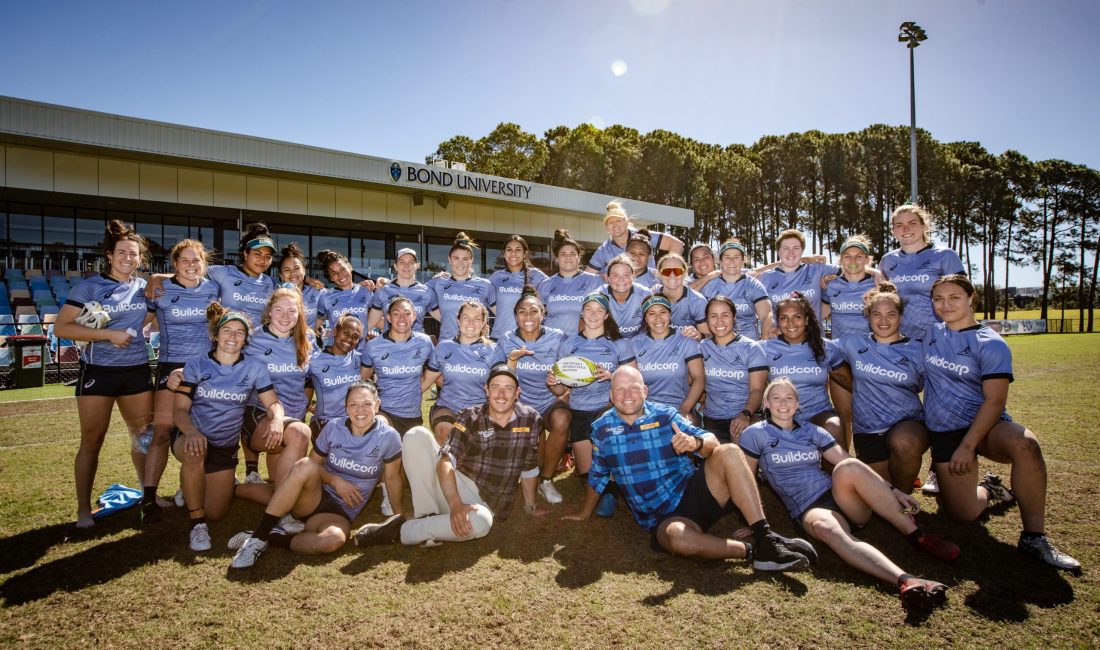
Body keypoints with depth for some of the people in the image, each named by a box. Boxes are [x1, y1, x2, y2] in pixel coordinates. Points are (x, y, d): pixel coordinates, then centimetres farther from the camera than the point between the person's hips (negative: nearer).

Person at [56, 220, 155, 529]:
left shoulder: (144, 286, 5)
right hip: (98, 372, -4)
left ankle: (149, 494, 28)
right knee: (92, 440, 4)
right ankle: (83, 510, 15)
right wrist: (107, 334, -19)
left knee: (143, 435, 13)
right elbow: (61, 327, -11)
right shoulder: (89, 287, -7)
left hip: (137, 370, 4)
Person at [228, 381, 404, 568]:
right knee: (305, 465, -33)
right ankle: (257, 538, -27)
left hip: (340, 514, -1)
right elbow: (314, 463, 6)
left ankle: (269, 538, -17)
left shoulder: (388, 437, -9)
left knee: (334, 540, -38)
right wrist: (335, 481, -12)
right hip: (313, 499, 1)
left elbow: (392, 478, 1)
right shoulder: (333, 428, -3)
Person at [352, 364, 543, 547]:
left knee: (481, 522, -40)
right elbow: (446, 460, -16)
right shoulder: (470, 418, -3)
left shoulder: (530, 420, -1)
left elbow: (529, 469, 8)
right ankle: (427, 516, -18)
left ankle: (399, 531, -21)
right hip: (450, 490, 1)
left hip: (482, 504, 0)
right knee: (416, 435, -19)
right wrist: (455, 504, -31)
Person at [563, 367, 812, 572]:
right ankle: (752, 551, -21)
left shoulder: (665, 415, 2)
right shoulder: (601, 429, 3)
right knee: (676, 536, -39)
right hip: (663, 519, -2)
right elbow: (596, 477, 16)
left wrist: (695, 442, -29)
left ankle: (765, 539, -27)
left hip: (694, 492, 2)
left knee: (729, 453, -26)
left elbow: (712, 443, -6)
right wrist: (584, 514, 24)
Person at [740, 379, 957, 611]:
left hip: (845, 500, 3)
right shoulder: (755, 434, 8)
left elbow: (850, 464, 11)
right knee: (825, 527, -40)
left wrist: (893, 490, -1)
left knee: (848, 467, -31)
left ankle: (917, 535, -28)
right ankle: (906, 581, -60)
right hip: (808, 509, -3)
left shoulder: (813, 431, 17)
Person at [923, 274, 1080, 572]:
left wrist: (967, 446, -19)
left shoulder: (991, 344, -6)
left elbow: (994, 401, -13)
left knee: (1025, 444, -38)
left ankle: (1034, 536, -25)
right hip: (944, 433, 3)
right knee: (964, 513, -9)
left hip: (986, 425, -2)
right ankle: (985, 489, 28)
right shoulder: (931, 333, 6)